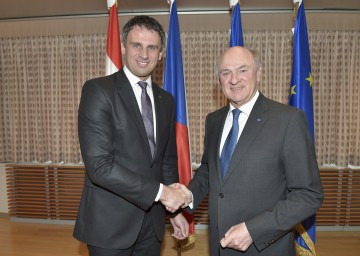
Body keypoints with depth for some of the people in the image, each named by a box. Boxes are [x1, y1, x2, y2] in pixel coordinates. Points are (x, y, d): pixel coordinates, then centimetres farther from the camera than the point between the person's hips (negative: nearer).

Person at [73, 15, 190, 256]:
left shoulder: (166, 100, 6)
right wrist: (160, 191, -19)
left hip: (152, 220, 6)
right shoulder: (98, 90, -13)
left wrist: (175, 208, 12)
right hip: (110, 221, -5)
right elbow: (99, 165, -21)